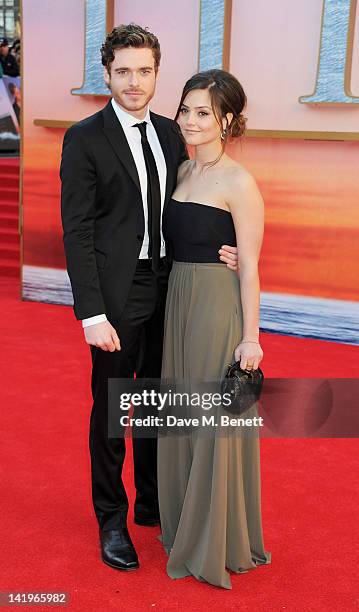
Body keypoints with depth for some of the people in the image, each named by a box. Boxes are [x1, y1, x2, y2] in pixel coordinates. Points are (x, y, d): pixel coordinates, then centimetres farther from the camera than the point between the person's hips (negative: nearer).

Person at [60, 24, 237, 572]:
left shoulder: (170, 133, 8)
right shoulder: (85, 138, -8)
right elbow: (77, 231, -12)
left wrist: (220, 250, -7)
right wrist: (92, 314, -18)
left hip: (167, 289, 6)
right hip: (117, 293, -5)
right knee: (110, 409, 7)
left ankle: (152, 505, 37)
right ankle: (112, 521, 26)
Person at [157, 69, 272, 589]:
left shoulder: (239, 183, -12)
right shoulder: (182, 171, 9)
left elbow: (250, 267, -13)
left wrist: (251, 337, -14)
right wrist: (176, 306, 9)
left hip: (219, 308, -7)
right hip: (178, 302, 7)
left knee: (216, 424, 4)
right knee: (182, 418, 17)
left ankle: (218, 543, 22)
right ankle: (184, 523, 36)